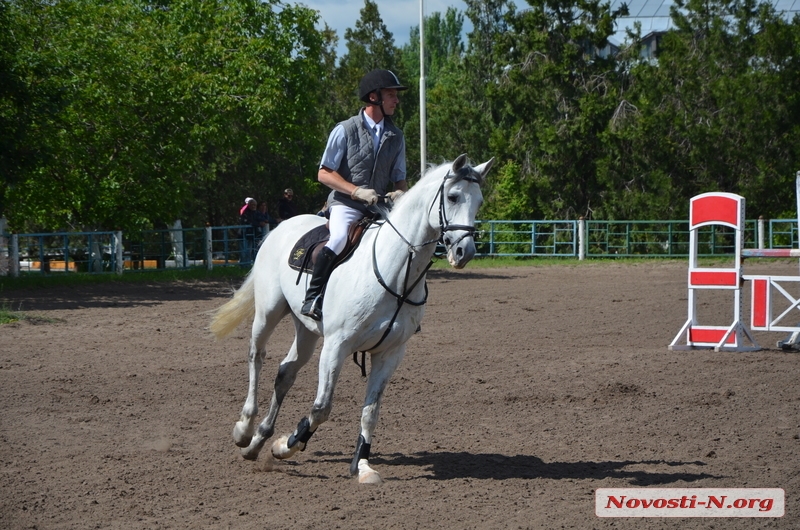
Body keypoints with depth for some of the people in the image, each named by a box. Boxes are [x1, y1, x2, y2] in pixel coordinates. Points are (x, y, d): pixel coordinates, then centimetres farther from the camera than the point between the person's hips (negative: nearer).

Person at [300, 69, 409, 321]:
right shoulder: (345, 130, -4)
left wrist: (400, 192, -7)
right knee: (339, 239, -34)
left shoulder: (396, 137, 11)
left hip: (380, 206, 6)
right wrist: (357, 191, -18)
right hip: (345, 204, -6)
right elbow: (324, 173, -5)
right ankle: (312, 297, -24)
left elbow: (400, 177, 18)